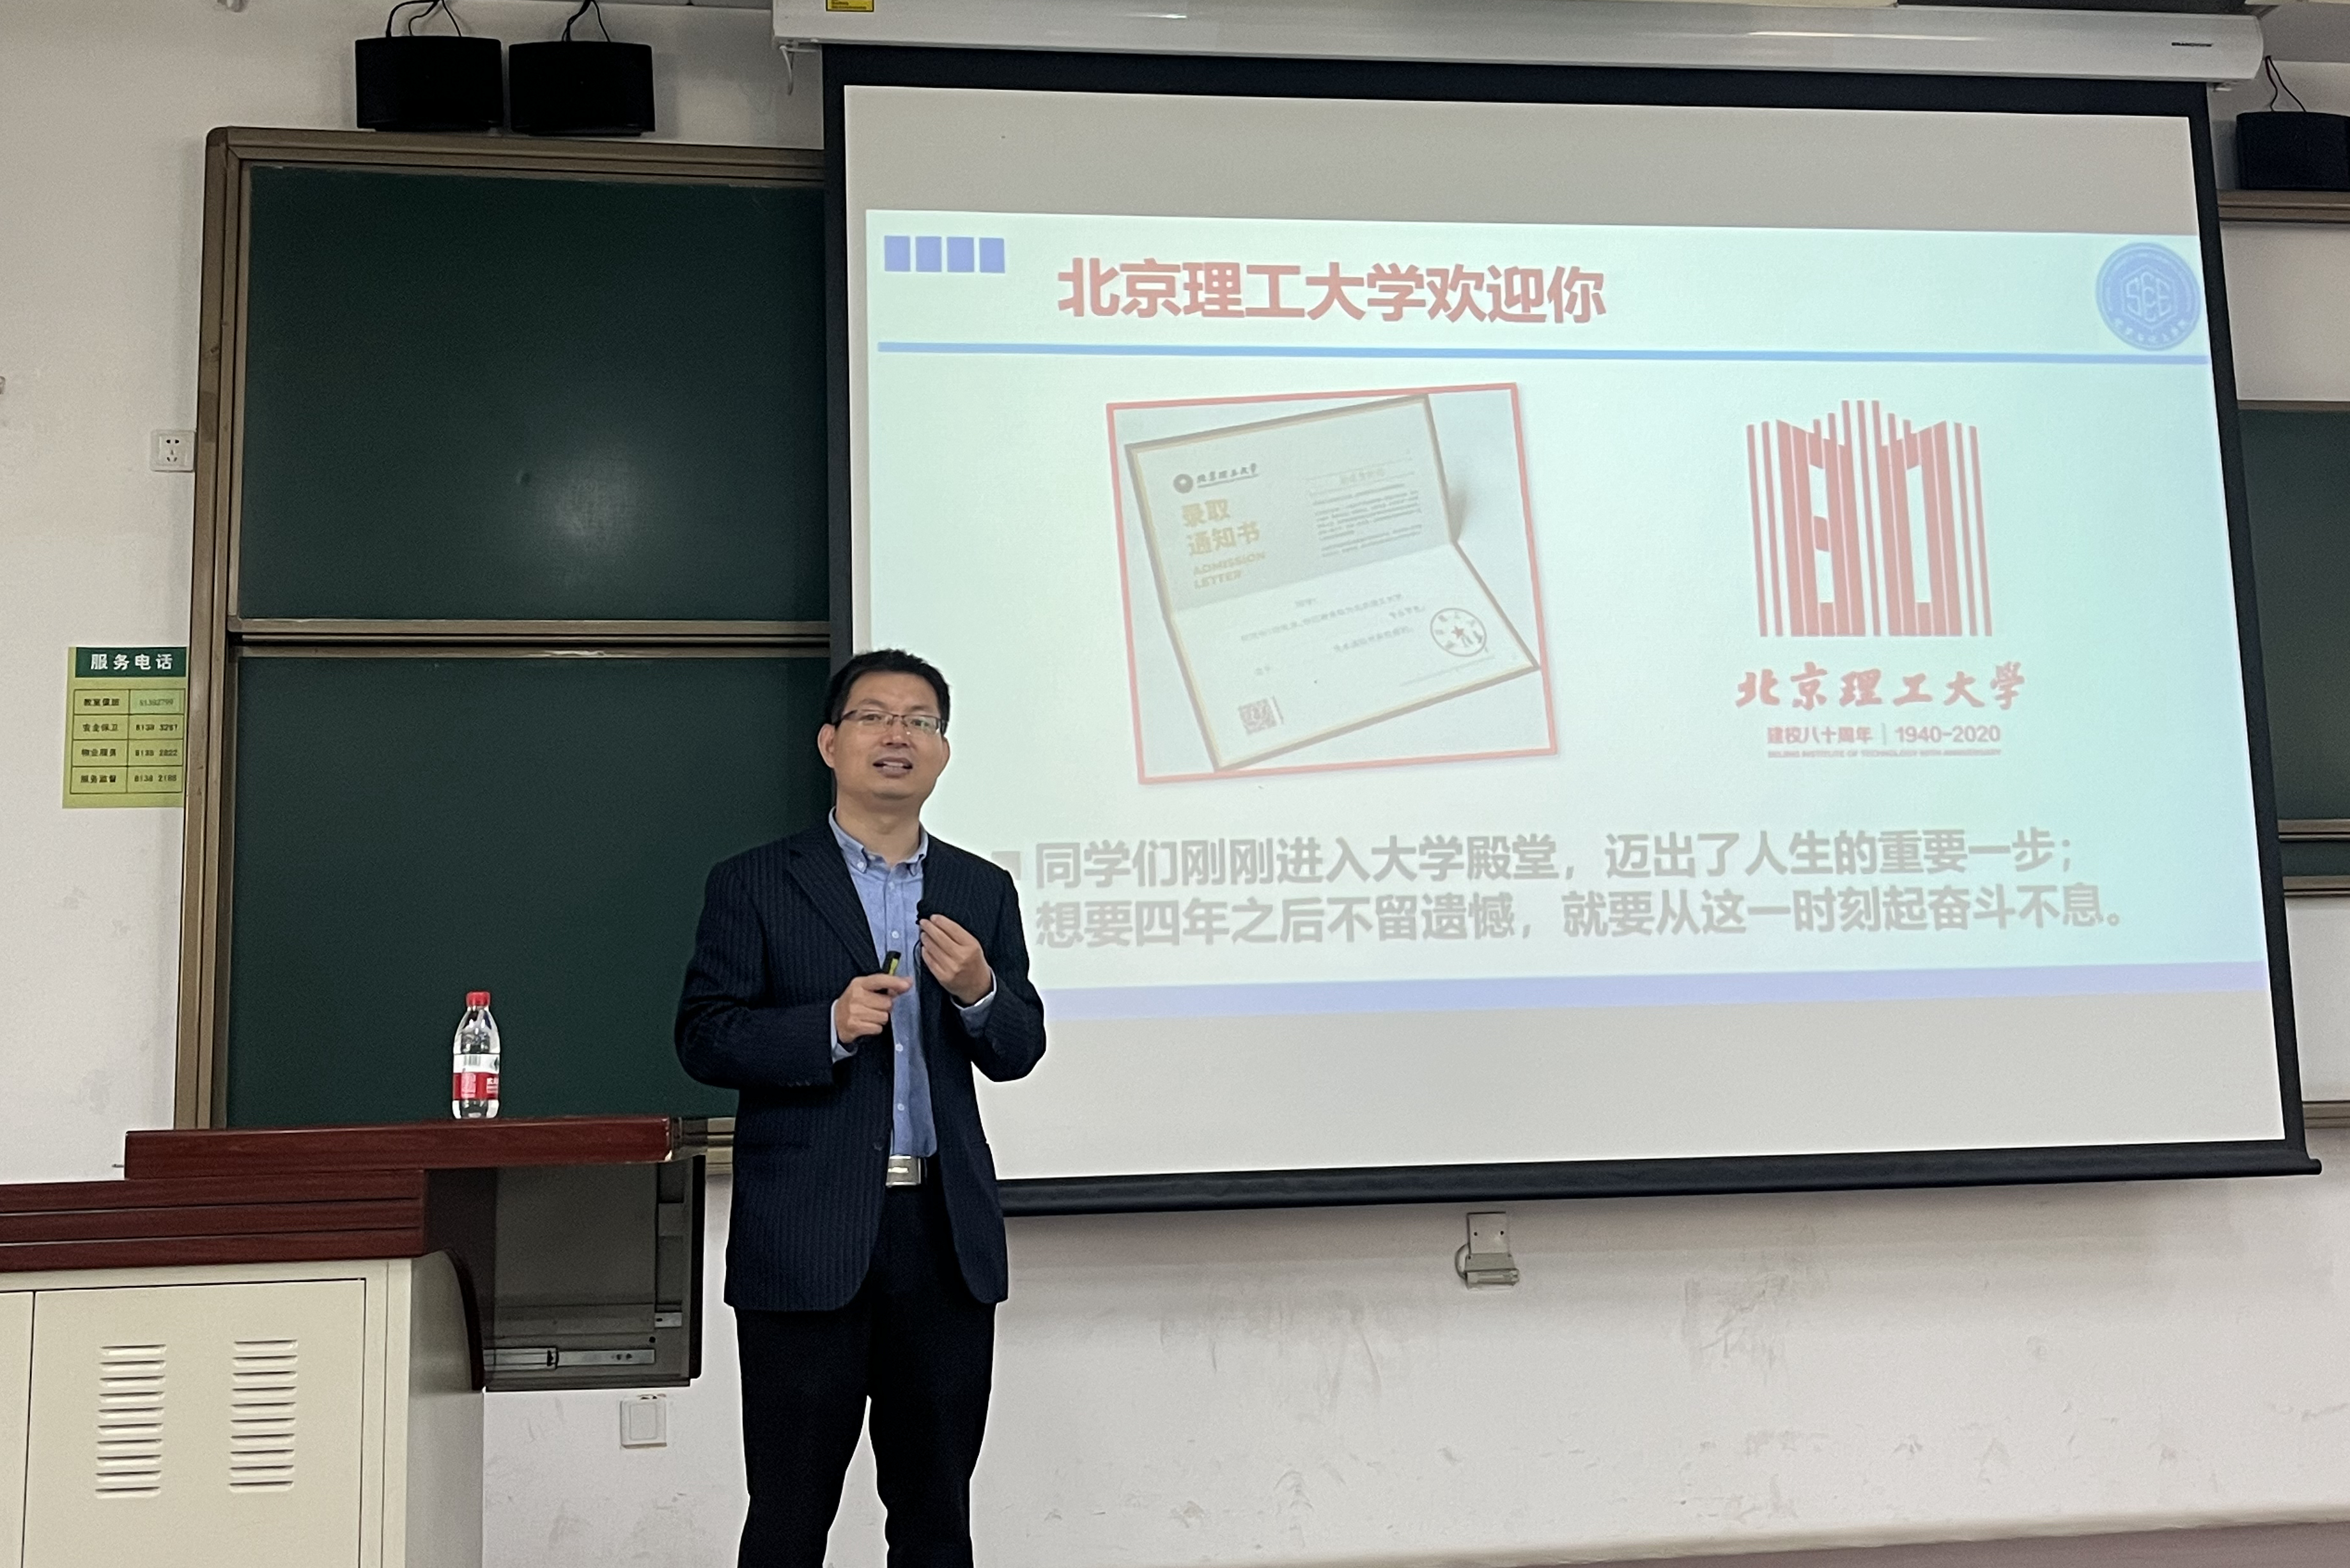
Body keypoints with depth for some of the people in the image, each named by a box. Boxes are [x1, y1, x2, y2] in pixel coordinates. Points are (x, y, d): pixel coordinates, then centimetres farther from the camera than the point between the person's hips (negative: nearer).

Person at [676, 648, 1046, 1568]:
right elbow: (703, 1039, -3)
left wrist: (979, 990, -13)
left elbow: (1017, 1053, 9)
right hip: (806, 1240, -3)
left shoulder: (983, 891, 11)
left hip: (944, 1234, 3)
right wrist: (830, 1026, -19)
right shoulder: (754, 885, 2)